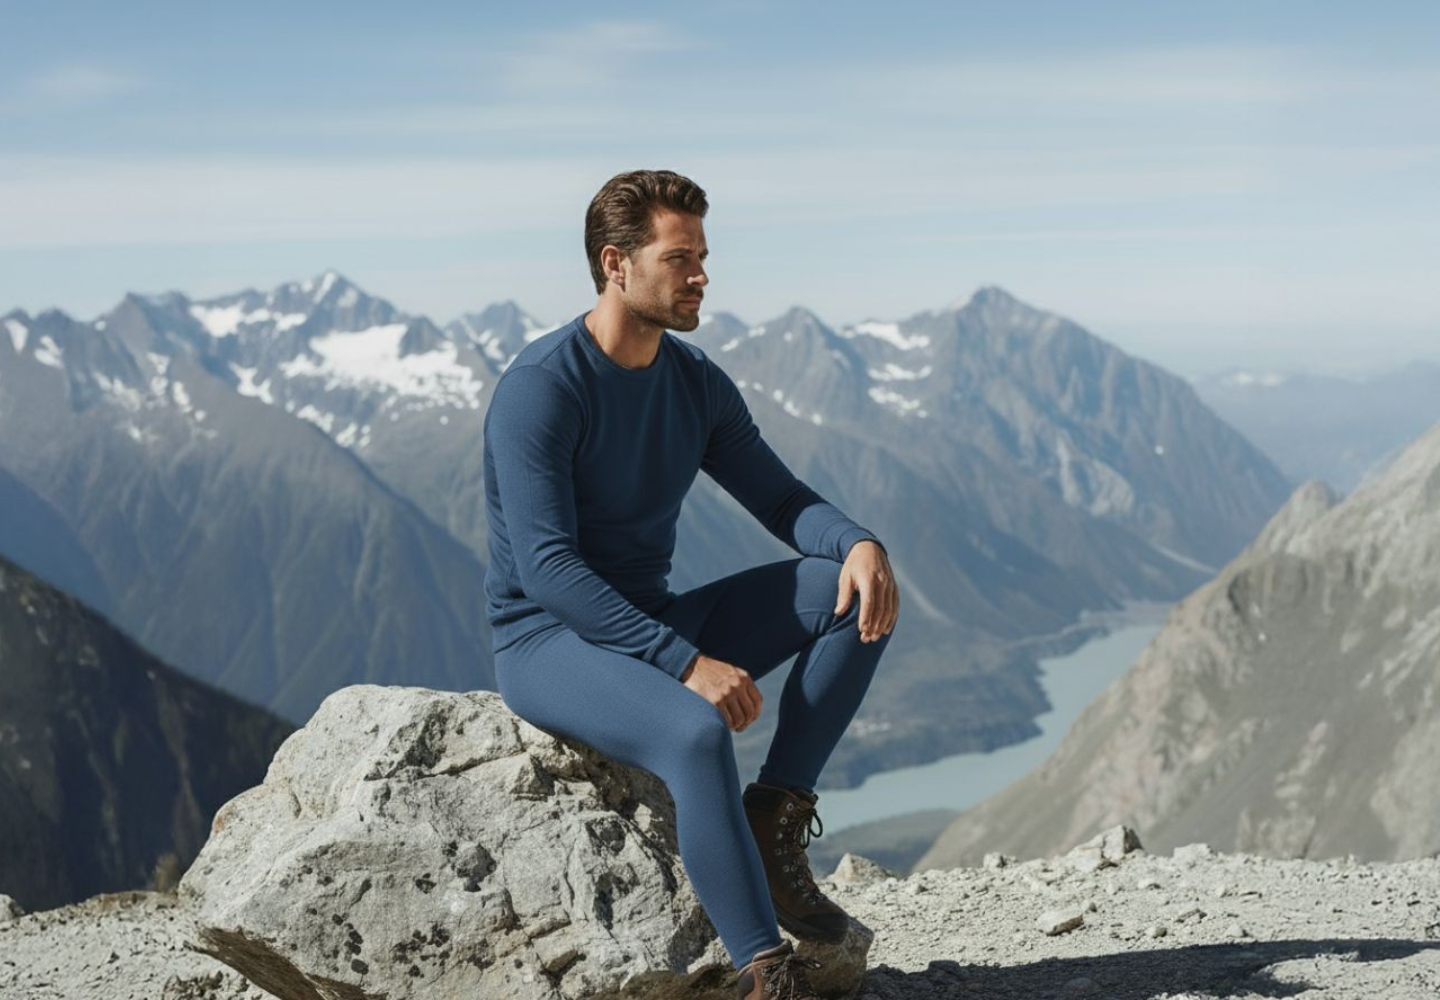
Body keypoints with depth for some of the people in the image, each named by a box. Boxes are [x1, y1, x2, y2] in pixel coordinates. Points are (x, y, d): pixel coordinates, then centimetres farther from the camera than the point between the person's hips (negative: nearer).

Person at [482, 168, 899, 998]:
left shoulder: (698, 383, 5)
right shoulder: (540, 389, -17)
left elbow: (781, 499, 7)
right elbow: (548, 571, -24)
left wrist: (859, 543, -17)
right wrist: (687, 663, -29)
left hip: (656, 622, 8)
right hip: (550, 642, -7)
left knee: (855, 594, -8)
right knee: (698, 733, -37)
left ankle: (774, 826, -11)